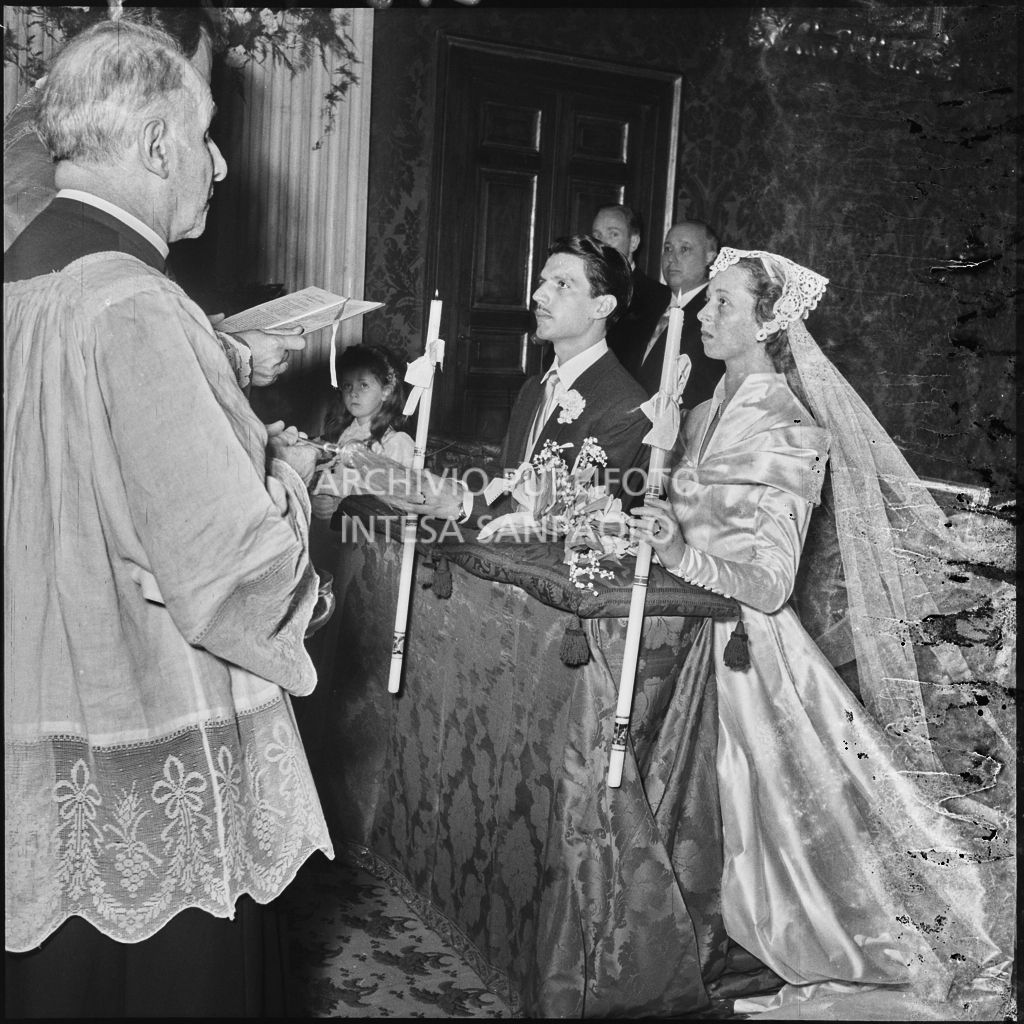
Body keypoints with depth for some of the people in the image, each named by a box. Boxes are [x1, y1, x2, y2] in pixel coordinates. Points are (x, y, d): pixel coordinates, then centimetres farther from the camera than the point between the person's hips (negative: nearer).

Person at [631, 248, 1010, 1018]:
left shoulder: (788, 433, -16)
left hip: (746, 644, -7)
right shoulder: (708, 415, 8)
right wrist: (656, 529, -1)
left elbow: (770, 581, -22)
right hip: (695, 629, 7)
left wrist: (681, 557, -30)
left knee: (761, 807, 5)